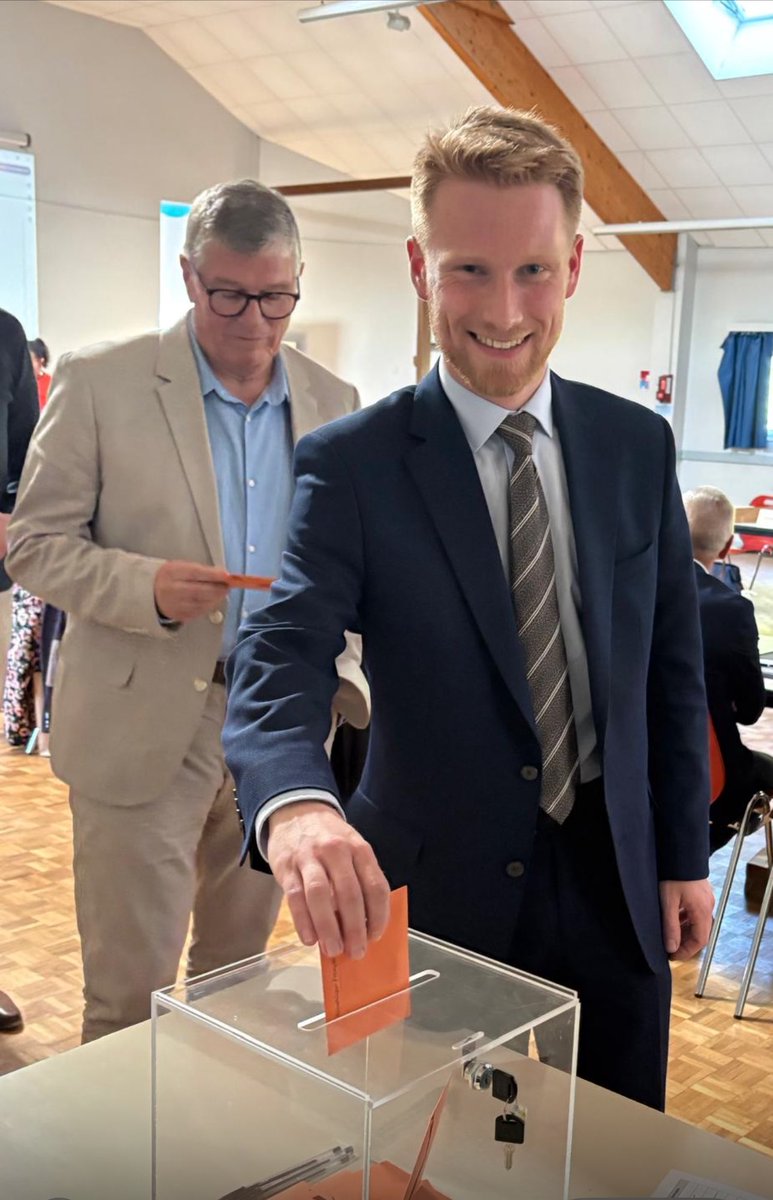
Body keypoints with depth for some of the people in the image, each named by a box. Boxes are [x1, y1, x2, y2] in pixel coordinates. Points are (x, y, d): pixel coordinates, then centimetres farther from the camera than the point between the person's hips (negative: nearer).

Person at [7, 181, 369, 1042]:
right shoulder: (99, 384, -6)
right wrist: (148, 586, -22)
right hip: (144, 723, -3)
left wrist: (341, 671, -1)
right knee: (129, 988, 5)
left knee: (239, 969, 18)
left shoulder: (332, 403, 6)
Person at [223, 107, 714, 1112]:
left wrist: (683, 854, 7)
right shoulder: (352, 464, -12)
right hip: (431, 895, -3)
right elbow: (278, 666, -22)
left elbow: (672, 666, 6)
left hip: (614, 888, 3)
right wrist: (296, 806, -43)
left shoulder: (638, 446, -1)